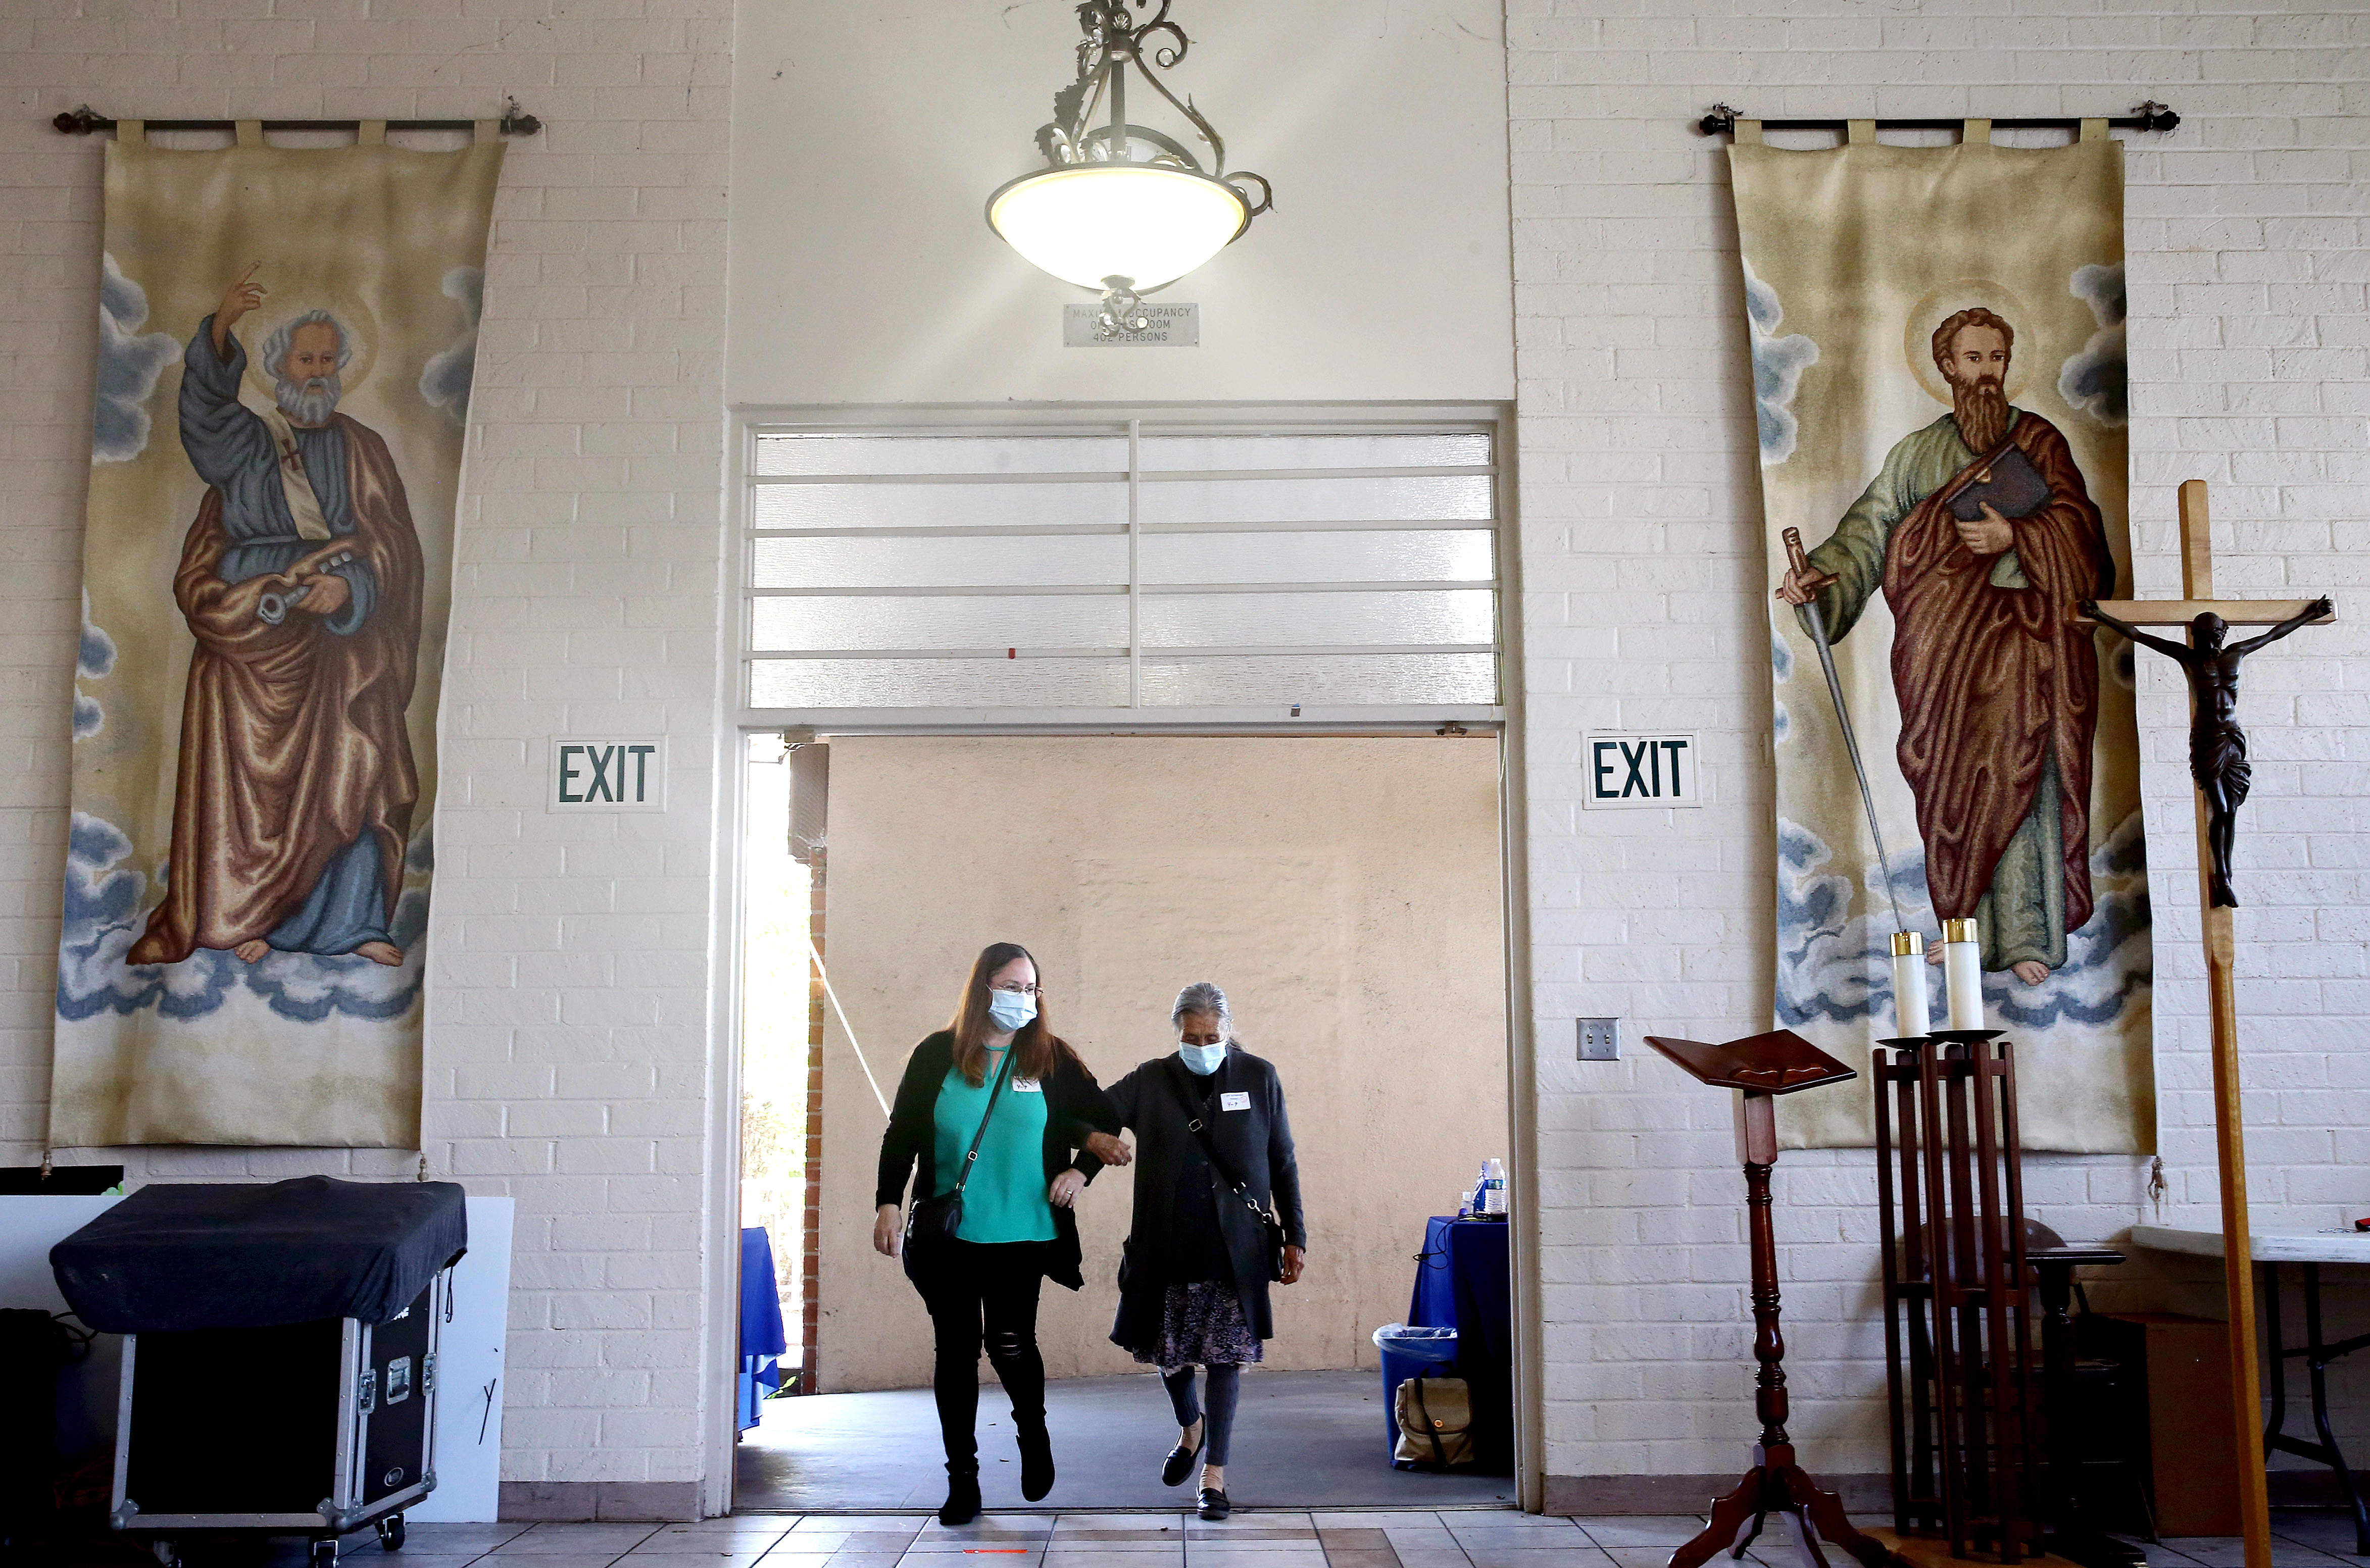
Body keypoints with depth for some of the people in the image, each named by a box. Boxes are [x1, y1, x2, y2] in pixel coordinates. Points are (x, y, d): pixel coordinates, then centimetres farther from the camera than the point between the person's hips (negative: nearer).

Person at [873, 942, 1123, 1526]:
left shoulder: (1051, 1058, 3)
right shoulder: (936, 1055, 2)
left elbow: (1104, 1124, 11)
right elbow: (901, 1134, 6)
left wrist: (1081, 1172, -4)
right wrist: (887, 1204, -1)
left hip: (1021, 1234, -1)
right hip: (946, 1236, 1)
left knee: (1010, 1342, -10)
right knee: (955, 1351, 5)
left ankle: (1033, 1432, 23)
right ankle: (962, 1482, 17)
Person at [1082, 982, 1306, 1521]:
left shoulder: (1259, 1078, 2)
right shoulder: (1151, 1081, 2)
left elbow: (1283, 1164, 6)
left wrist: (1295, 1237, 4)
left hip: (1236, 1249, -1)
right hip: (1167, 1248, 1)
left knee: (1226, 1356, -2)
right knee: (1167, 1351, 9)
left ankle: (1215, 1474, 9)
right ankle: (1190, 1428, 40)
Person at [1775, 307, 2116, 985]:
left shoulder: (2038, 440, 9)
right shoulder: (1918, 451, 15)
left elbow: (2075, 523, -1)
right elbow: (1871, 527, 6)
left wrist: (2013, 534, -18)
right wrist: (1818, 576, -10)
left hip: (2019, 630, -2)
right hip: (1944, 639, 3)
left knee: (2017, 775, -9)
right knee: (1952, 780, 2)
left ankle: (2026, 936, -6)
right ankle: (1966, 928, 10)